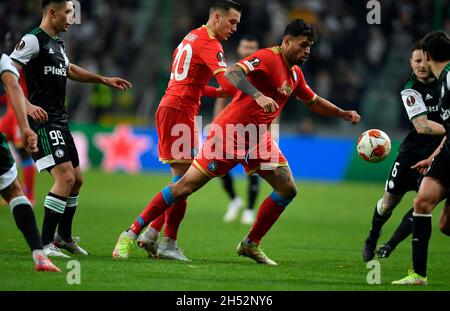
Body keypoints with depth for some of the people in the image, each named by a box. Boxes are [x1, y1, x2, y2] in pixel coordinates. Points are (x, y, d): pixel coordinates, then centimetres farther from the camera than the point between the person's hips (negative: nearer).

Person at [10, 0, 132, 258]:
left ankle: (64, 236, 33)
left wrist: (104, 80, 39)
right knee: (65, 177, -19)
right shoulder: (34, 40, -12)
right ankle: (45, 244, -16)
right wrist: (28, 106, -29)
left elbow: (70, 70, 37)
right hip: (42, 122, -10)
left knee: (77, 180, 16)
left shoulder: (58, 44, 18)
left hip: (60, 122, 10)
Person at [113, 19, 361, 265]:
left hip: (258, 137, 9)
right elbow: (232, 73, -31)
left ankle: (251, 245, 10)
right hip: (230, 132, -9)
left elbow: (313, 102, 30)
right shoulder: (268, 57, -15)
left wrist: (343, 114, 24)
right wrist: (258, 95, -44)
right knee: (187, 185, -8)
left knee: (288, 190, -2)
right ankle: (131, 234, 1)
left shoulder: (295, 74, 12)